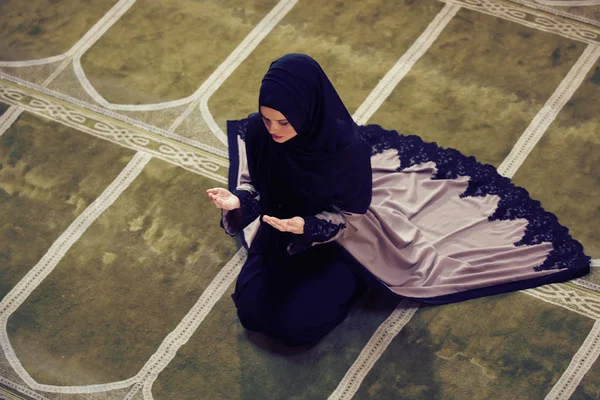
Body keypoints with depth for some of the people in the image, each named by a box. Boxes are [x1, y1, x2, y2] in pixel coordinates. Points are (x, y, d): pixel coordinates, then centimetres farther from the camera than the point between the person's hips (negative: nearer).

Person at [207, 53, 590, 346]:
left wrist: (310, 227, -37)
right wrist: (237, 201, -29)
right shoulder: (258, 133, -26)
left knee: (294, 321, -13)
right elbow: (256, 185, -7)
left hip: (335, 236, -4)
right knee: (252, 308, -2)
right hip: (281, 228, 4)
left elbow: (356, 216, -20)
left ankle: (344, 278, 17)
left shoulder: (347, 148, -37)